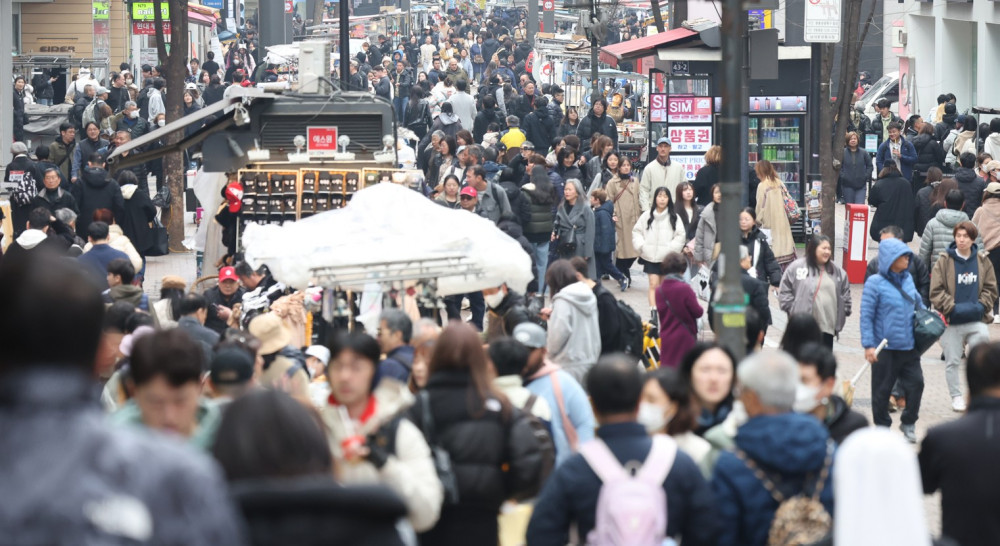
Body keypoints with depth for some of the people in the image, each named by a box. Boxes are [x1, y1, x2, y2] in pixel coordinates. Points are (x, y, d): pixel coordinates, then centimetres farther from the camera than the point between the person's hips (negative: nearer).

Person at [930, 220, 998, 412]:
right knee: (952, 361, 6)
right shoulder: (944, 261, -5)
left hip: (976, 319, 1)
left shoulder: (983, 261, 4)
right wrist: (952, 308, -15)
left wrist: (981, 306, -6)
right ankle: (956, 396, 22)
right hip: (952, 321, -1)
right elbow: (936, 291, -6)